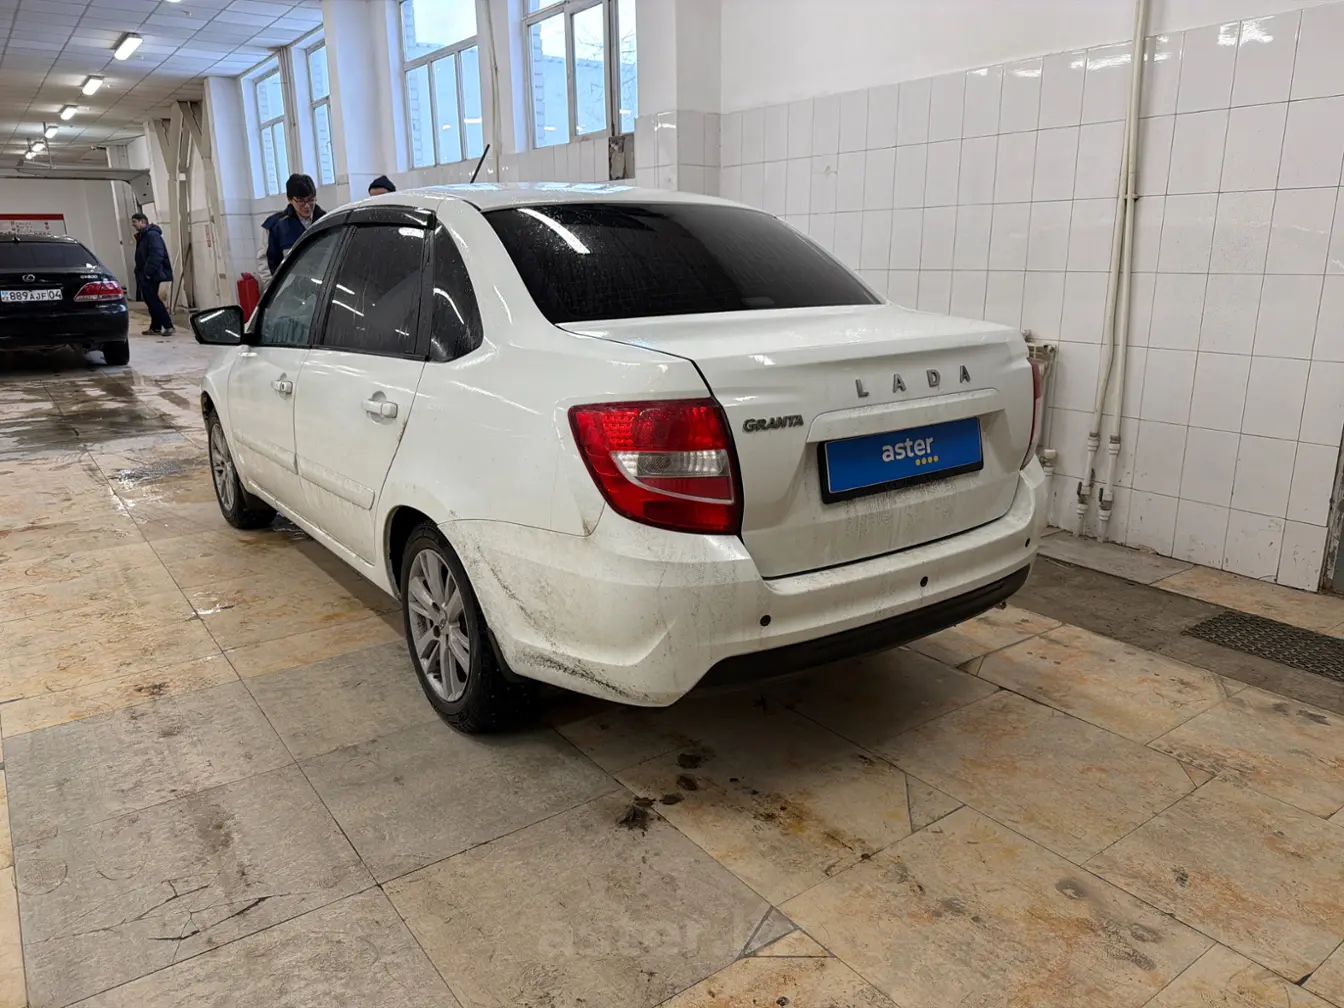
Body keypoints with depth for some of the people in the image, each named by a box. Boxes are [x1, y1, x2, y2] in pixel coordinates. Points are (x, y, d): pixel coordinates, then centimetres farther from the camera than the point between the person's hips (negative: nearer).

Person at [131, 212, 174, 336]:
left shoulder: (152, 235, -13)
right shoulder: (142, 236, 19)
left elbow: (156, 255, -24)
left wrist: (148, 272, -23)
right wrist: (140, 273, 14)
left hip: (151, 275, -10)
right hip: (145, 275, 10)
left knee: (153, 300, -12)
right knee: (150, 300, 11)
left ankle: (168, 326, -12)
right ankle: (155, 328, 15)